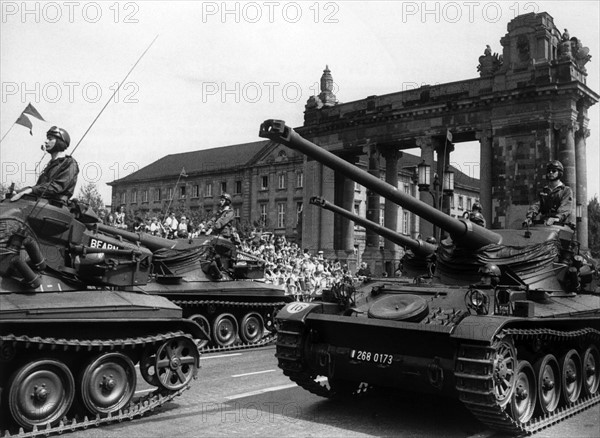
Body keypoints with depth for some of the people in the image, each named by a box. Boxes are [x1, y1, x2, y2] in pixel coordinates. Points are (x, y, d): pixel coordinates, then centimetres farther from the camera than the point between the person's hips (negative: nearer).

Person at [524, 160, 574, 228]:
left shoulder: (566, 190, 10)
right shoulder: (543, 191, 24)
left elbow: (565, 208, -7)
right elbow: (537, 205, 9)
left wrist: (555, 218, -28)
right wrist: (529, 217, -12)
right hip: (543, 224, 3)